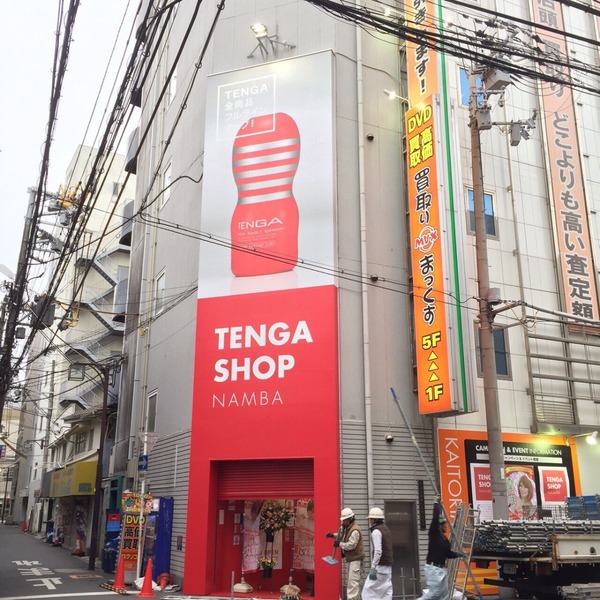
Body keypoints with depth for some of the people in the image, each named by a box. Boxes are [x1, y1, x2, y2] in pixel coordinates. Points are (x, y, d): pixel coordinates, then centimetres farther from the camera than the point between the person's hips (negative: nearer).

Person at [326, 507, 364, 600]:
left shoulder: (355, 530, -23)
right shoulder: (346, 527, 8)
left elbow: (351, 545, -27)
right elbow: (343, 536, 25)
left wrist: (339, 544, -18)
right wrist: (333, 535, 8)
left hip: (355, 558, -10)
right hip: (350, 558, 10)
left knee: (353, 580, -12)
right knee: (350, 581, 16)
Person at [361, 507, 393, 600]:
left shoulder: (376, 531, -12)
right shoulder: (386, 529, 15)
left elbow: (378, 551, -22)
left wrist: (373, 568, -21)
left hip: (380, 566, -9)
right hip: (388, 566, 9)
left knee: (368, 589, -6)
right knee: (386, 590, 8)